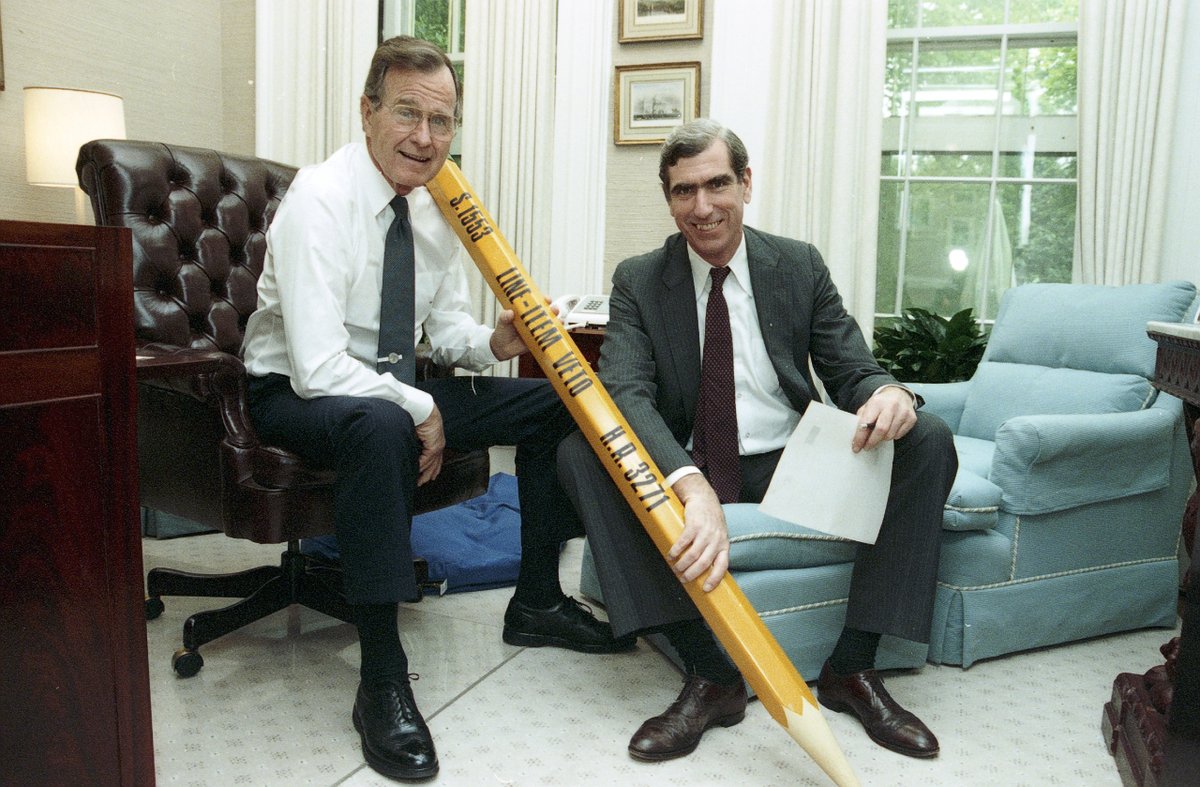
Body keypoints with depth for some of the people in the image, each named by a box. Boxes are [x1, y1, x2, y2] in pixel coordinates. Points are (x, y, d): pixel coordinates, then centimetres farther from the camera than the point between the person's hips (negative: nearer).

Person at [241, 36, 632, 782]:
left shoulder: (438, 204, 0)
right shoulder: (321, 198, -22)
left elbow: (446, 327, 8)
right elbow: (318, 367, -28)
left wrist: (494, 342, -13)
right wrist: (418, 410, -21)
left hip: (396, 386, 8)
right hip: (300, 394, -7)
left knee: (553, 403, -1)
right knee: (380, 425, -41)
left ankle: (537, 602, 11)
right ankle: (382, 680, -30)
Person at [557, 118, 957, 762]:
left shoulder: (800, 266, 3)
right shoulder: (638, 281, -4)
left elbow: (852, 371, 3)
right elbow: (625, 394, -21)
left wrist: (888, 392, -26)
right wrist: (693, 488, -41)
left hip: (792, 464, 2)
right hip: (685, 468, -1)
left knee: (928, 441, -21)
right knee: (581, 452, -28)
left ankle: (852, 665, -15)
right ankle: (708, 673, -28)